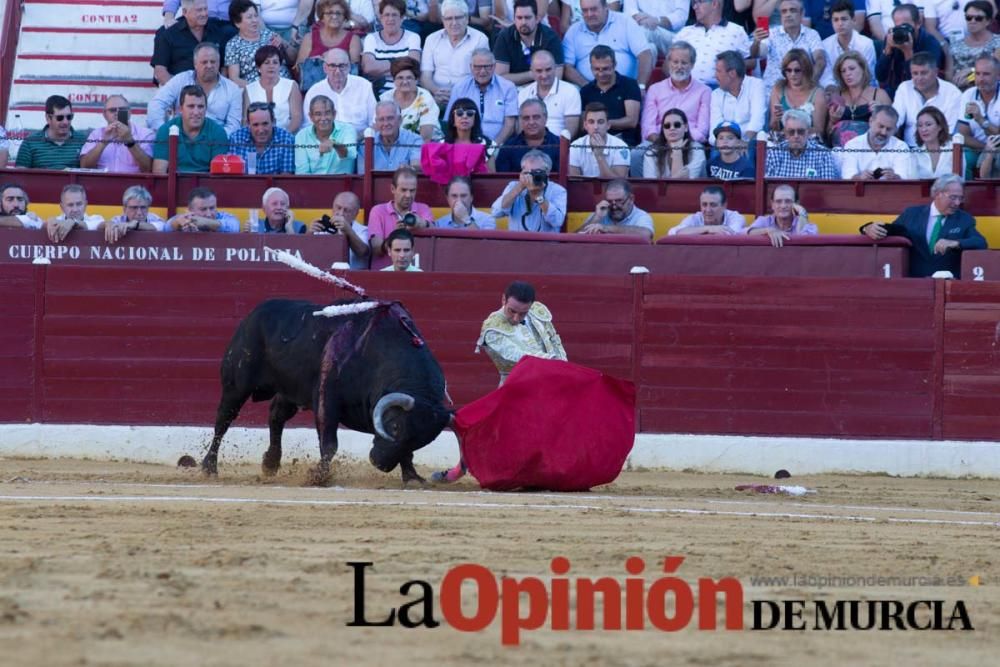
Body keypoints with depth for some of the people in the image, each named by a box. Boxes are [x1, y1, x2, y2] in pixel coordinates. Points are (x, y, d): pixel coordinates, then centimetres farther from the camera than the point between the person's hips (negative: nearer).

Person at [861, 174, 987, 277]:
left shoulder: (965, 220, 12)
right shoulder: (912, 214, 13)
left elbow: (981, 243, -2)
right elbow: (886, 230, 12)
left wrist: (955, 243, -20)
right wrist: (870, 228, -12)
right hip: (913, 282, 2)